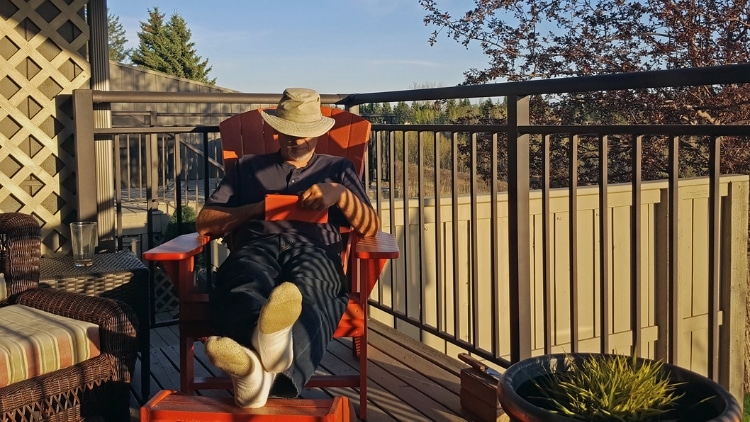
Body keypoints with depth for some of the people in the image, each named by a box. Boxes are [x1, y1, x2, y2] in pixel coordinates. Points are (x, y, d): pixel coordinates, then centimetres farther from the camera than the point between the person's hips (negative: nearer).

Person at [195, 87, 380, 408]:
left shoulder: (337, 169, 31)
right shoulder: (247, 168, 33)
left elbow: (371, 227, 17)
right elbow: (205, 223, 23)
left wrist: (340, 194, -2)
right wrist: (259, 208, 8)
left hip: (315, 251, -1)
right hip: (255, 247, 1)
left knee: (308, 293, -42)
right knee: (245, 288, -41)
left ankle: (262, 369, -73)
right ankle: (270, 345, -74)